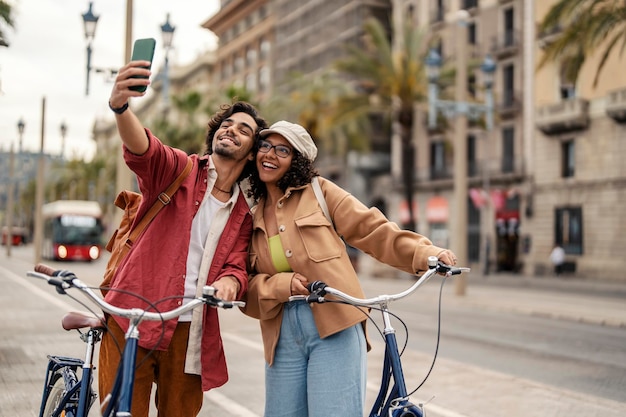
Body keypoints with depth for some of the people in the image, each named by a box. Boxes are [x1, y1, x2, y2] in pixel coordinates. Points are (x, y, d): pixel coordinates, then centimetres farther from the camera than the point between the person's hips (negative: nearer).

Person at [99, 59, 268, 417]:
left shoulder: (243, 215, 14)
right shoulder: (180, 170, 1)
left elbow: (237, 266, 3)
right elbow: (142, 150, -20)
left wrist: (230, 281, -23)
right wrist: (120, 106, -42)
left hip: (190, 331, 4)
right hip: (134, 319, -4)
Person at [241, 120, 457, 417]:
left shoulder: (319, 192, 5)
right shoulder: (251, 220, 14)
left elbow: (371, 229, -2)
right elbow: (247, 284, 8)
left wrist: (425, 253, -14)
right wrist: (281, 285, -12)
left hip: (335, 328, -4)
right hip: (282, 338, 4)